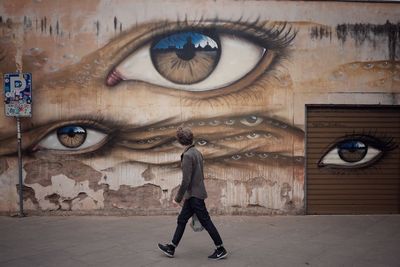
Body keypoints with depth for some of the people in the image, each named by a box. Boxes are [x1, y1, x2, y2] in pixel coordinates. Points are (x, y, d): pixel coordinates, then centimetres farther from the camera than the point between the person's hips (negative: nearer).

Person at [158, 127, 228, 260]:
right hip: (193, 195, 10)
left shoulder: (187, 155, -20)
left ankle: (221, 250, 10)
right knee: (182, 220, 15)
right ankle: (171, 248, 24)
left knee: (206, 222, -1)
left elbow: (186, 180, -21)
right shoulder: (197, 152, 8)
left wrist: (178, 197, -12)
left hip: (194, 195, -10)